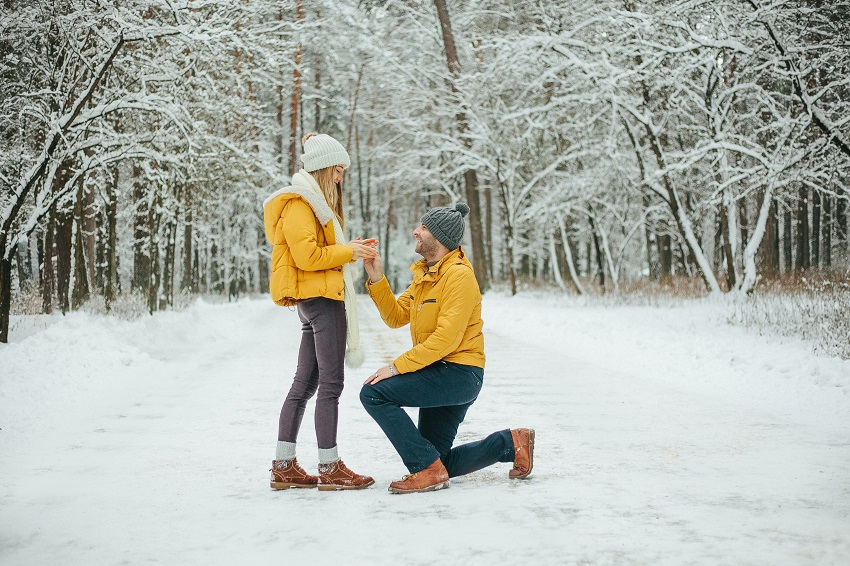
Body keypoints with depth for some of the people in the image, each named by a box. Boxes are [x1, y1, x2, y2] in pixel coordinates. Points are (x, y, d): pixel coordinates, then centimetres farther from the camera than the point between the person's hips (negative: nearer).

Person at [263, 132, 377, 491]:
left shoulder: (315, 202, 23)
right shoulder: (299, 203, -9)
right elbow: (307, 256, -17)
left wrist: (352, 249, 7)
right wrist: (348, 252, -11)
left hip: (315, 300, 11)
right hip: (320, 297, -11)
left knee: (305, 382, 9)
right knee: (331, 383, -9)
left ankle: (284, 466, 11)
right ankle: (330, 468, -6)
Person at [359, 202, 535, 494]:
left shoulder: (459, 275, -16)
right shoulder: (424, 274, 15)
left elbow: (446, 339, -24)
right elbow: (396, 317, 9)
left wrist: (398, 366, -25)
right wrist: (377, 279, -4)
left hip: (459, 373, -10)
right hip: (439, 374, 10)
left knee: (374, 393, -22)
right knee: (438, 465, 12)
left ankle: (428, 469, -18)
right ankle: (511, 443, 21)